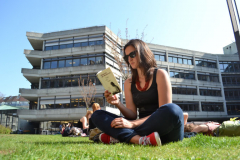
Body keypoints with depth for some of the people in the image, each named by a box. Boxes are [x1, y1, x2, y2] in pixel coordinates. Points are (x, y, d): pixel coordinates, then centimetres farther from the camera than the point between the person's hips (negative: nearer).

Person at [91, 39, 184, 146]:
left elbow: (165, 112, -9)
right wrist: (118, 104, -14)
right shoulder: (129, 83, 13)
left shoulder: (160, 75, 1)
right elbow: (133, 115, 6)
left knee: (173, 110, -37)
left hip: (163, 131, -3)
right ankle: (139, 139, -29)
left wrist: (133, 124, -19)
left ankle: (119, 137, -23)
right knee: (97, 115, -6)